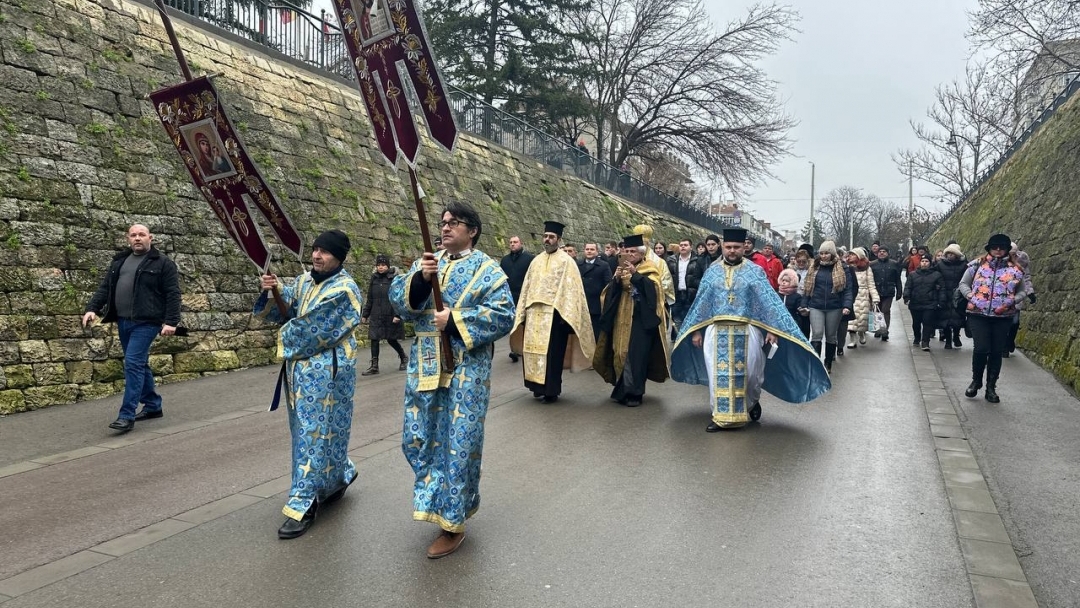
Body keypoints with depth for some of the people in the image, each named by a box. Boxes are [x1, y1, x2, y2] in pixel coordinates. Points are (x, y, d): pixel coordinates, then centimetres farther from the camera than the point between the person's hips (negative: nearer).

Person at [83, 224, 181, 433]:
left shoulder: (163, 263, -3)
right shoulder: (119, 261, 16)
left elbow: (172, 294, -8)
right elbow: (104, 288, 14)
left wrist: (171, 321, -16)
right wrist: (92, 308, -1)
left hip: (146, 322, -7)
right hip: (123, 321, 7)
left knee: (133, 363, -14)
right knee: (140, 364, 14)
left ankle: (127, 416, -11)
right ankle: (153, 406, 27)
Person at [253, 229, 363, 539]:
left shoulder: (344, 289, -14)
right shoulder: (305, 280, 11)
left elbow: (313, 329, -18)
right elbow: (284, 310, 8)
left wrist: (286, 337, -2)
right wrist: (274, 291, -12)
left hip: (327, 371, -8)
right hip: (300, 367, 8)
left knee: (315, 434, -4)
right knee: (307, 430, 17)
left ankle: (304, 504, 2)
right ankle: (339, 476, 38)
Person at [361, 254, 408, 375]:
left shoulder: (394, 278, -7)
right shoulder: (374, 279, 7)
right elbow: (369, 299, 13)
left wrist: (397, 315, -17)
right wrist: (365, 315, 12)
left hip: (390, 315, -4)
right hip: (376, 316, 4)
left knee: (391, 339, 6)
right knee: (374, 339, -2)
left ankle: (403, 358, 31)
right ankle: (374, 366, 5)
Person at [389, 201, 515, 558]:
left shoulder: (486, 270, -3)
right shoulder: (427, 262, 11)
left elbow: (503, 315, -13)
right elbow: (398, 298, 0)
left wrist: (454, 321, -19)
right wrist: (420, 279, -19)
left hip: (465, 370, -5)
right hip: (426, 365, 6)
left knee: (458, 443, 0)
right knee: (418, 438, 12)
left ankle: (453, 522, 13)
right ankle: (440, 497, 35)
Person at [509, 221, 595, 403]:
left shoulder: (566, 262, -2)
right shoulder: (536, 261, 14)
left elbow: (571, 289, -8)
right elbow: (526, 288, 17)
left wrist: (565, 315, -17)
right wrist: (523, 312, 11)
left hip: (554, 314, -5)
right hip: (534, 314, 6)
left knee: (552, 352, -2)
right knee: (533, 350, 7)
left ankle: (551, 390, 6)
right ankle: (538, 385, 19)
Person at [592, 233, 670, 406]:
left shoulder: (650, 269, 1)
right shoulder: (621, 269, 15)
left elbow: (653, 287, -18)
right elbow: (610, 293, 6)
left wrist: (635, 274, -24)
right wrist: (616, 280, -13)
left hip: (641, 319, -5)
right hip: (622, 319, 5)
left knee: (636, 355, -9)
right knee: (622, 353, 6)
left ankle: (634, 392, -4)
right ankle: (624, 390, 17)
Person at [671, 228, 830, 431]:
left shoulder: (755, 271, -1)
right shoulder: (712, 271, 6)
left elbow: (768, 300, -6)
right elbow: (701, 302, 8)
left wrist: (772, 329, -16)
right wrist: (696, 330, 5)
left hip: (746, 332, -2)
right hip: (717, 332, 2)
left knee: (749, 373, 7)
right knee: (718, 374, 3)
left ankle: (753, 401, 37)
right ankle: (719, 415, 13)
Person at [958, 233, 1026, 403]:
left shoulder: (1015, 268, 5)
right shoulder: (977, 264, 3)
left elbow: (1022, 291, 12)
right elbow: (963, 284, 9)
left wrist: (1012, 301, -6)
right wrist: (971, 296, -7)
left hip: (1003, 316, 2)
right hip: (978, 314, -2)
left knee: (996, 352, 5)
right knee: (981, 348, -10)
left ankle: (991, 388, 18)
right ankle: (976, 381, 15)